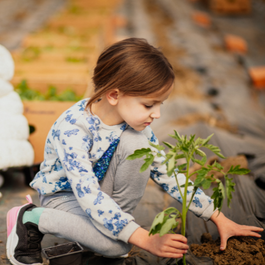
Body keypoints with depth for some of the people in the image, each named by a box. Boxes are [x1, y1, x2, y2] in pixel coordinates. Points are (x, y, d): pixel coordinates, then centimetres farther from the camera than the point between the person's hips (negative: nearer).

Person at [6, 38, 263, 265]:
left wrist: (219, 218, -11)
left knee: (135, 142, -23)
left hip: (102, 189, 5)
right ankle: (31, 218, -8)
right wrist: (146, 240, -40)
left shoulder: (134, 122, -13)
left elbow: (167, 172, -7)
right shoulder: (73, 129, -34)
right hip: (62, 194, -4)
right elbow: (89, 196, -37)